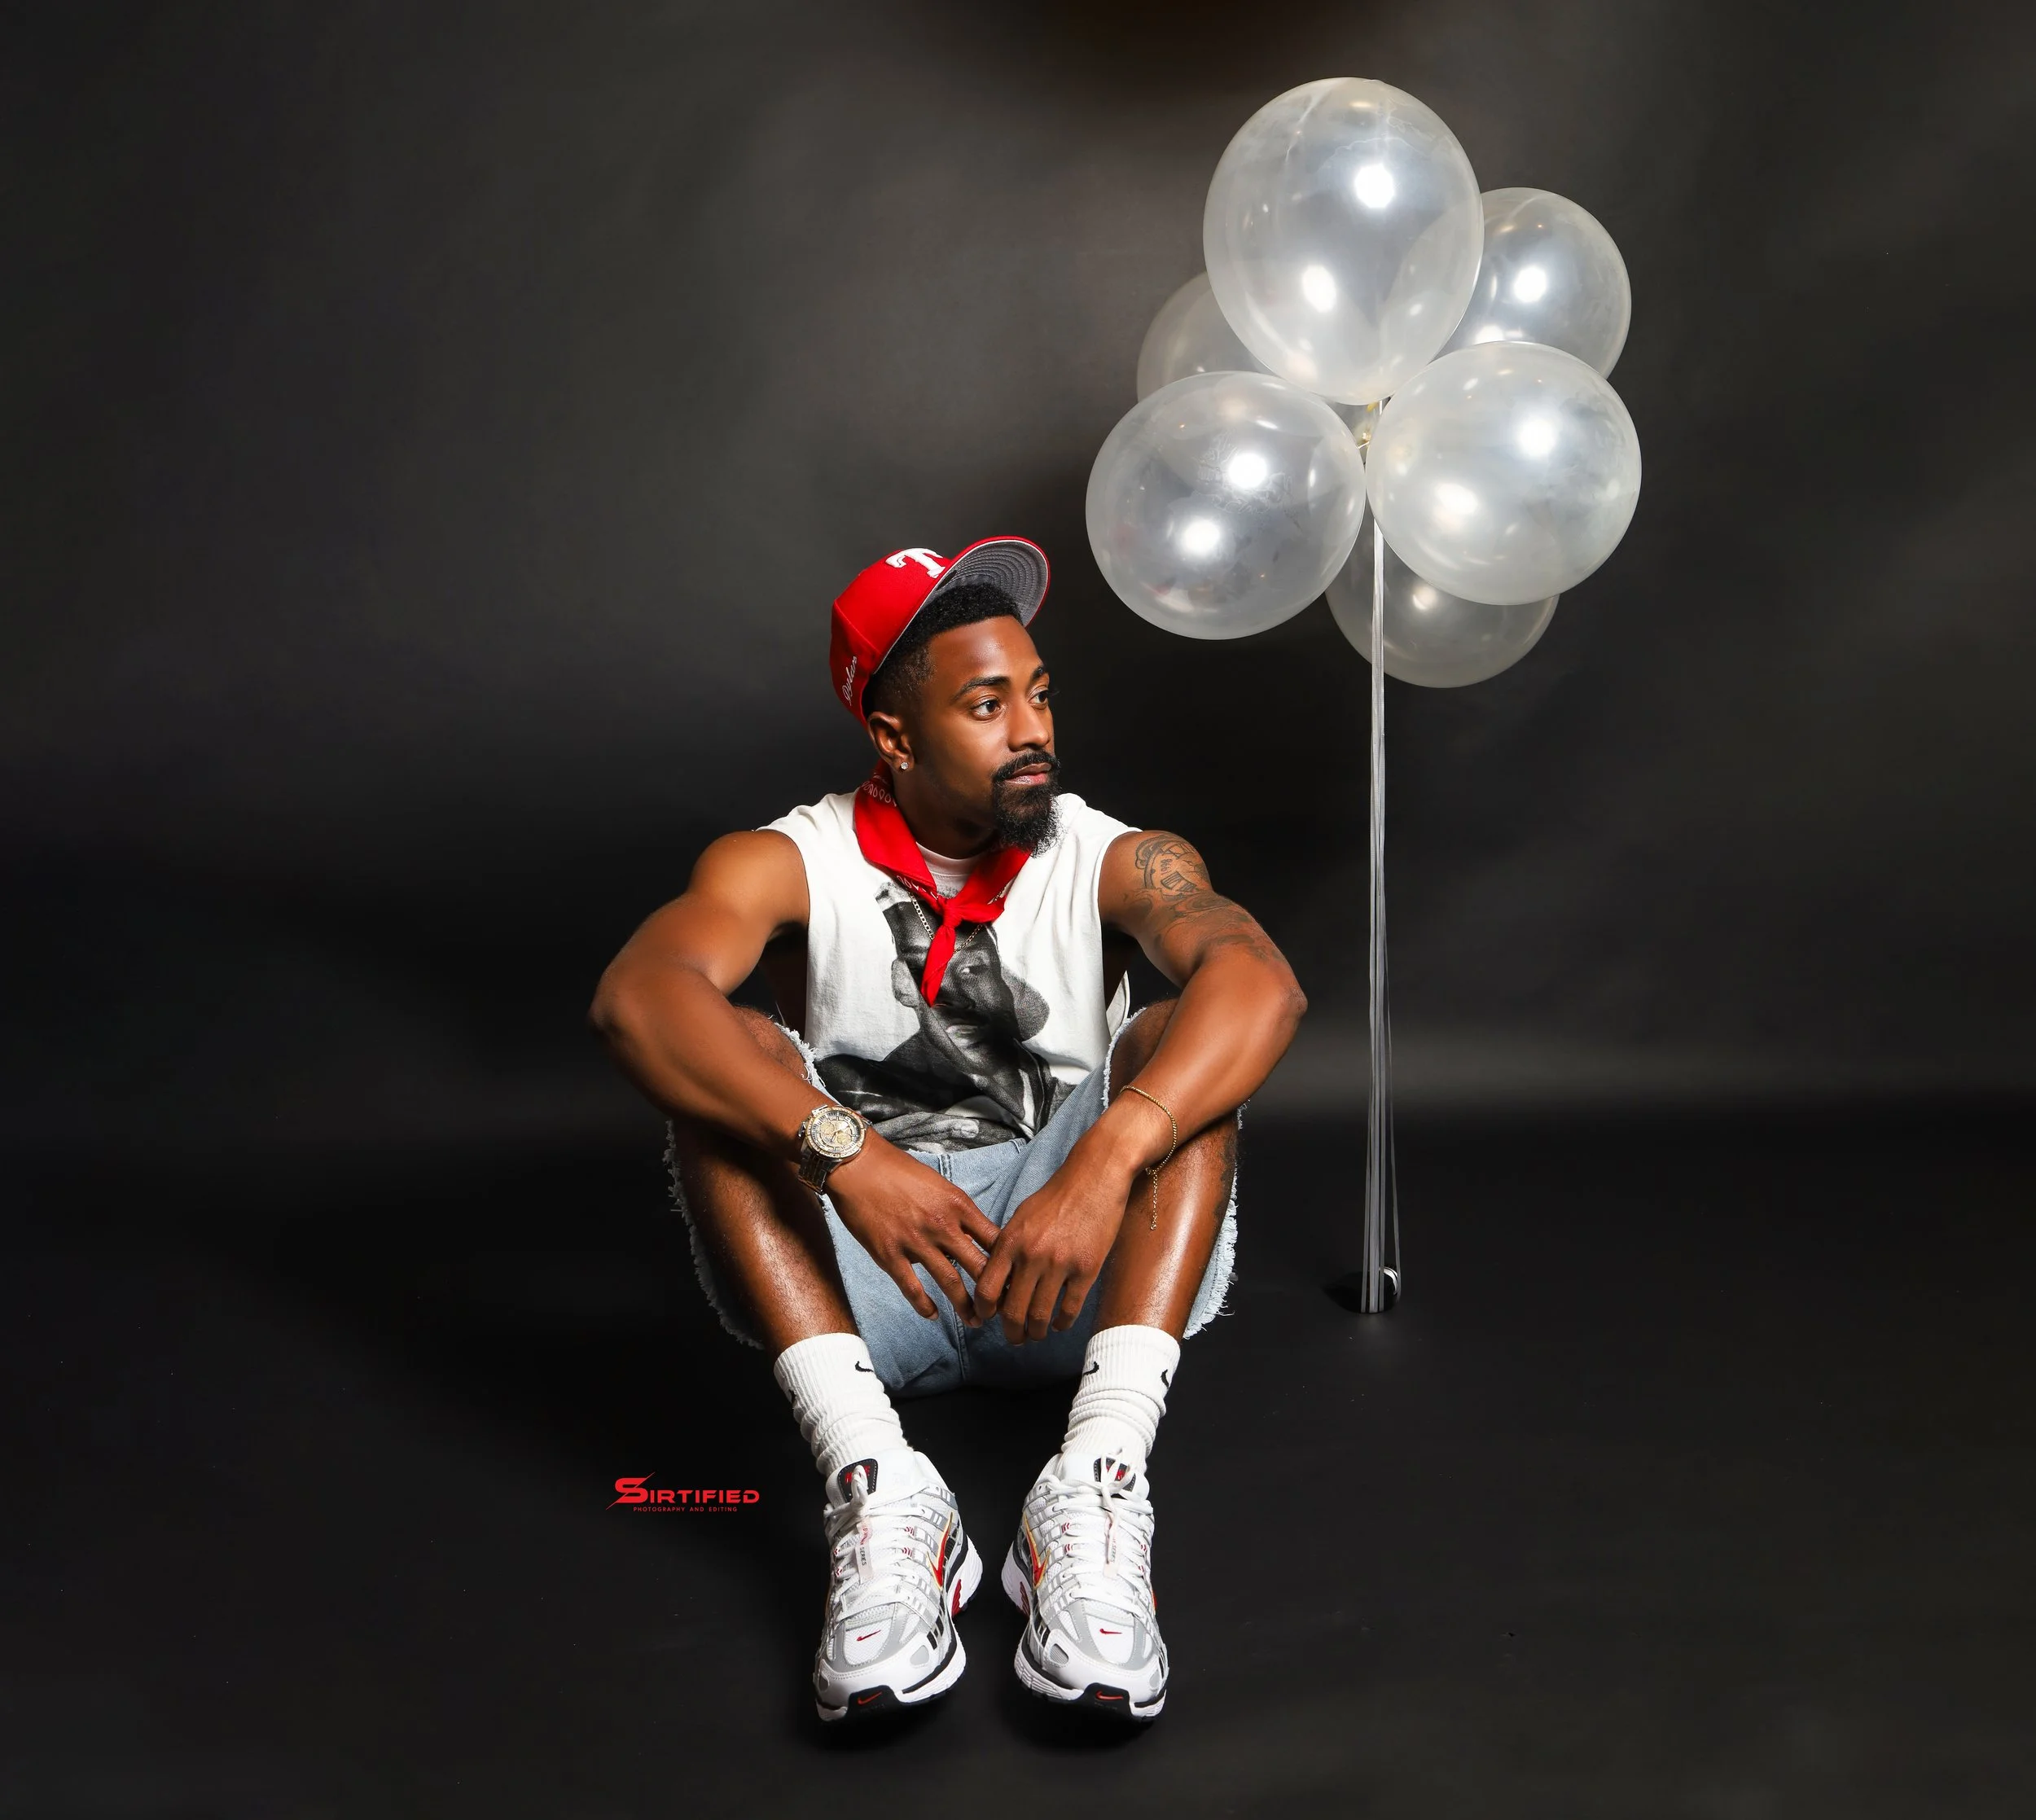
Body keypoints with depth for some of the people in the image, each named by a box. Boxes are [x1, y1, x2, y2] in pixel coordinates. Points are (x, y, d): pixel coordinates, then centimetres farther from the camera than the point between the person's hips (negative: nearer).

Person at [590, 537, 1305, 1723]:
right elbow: (636, 996, -25)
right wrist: (847, 1155, -41)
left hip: (1080, 1274, 0)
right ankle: (878, 1484, -37)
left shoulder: (1114, 860, -3)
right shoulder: (790, 862, -3)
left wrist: (1102, 1166, -42)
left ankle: (1101, 1482, -39)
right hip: (852, 1277, 0)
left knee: (1180, 1045, -22)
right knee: (719, 1058, -21)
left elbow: (1262, 983, -25)